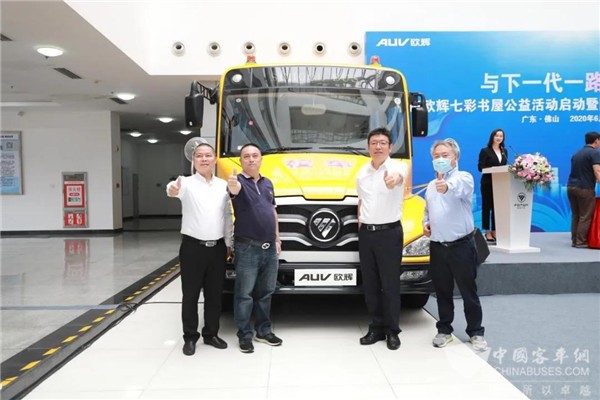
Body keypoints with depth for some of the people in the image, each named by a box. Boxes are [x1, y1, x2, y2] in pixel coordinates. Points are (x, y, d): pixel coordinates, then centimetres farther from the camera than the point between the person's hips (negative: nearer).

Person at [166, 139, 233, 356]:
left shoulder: (223, 185, 8)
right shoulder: (188, 183, -6)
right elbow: (178, 189, -32)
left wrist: (229, 243, 13)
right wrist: (172, 190, -56)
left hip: (217, 247, 4)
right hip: (193, 247, -4)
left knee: (214, 294, 13)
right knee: (190, 295, 6)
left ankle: (211, 334, 28)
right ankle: (190, 337, 21)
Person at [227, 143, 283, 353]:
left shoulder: (267, 183, 14)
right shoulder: (239, 181, -7)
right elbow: (234, 190, -32)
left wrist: (277, 238, 15)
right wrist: (232, 185, -56)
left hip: (270, 248, 6)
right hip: (247, 249, -6)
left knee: (266, 292, 15)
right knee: (244, 294, 2)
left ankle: (264, 331, 28)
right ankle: (244, 335, 14)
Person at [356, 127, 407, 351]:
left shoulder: (398, 166, -9)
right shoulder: (362, 172, 8)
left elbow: (398, 176, -35)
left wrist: (393, 180, -59)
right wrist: (360, 224, 12)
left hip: (390, 232, -5)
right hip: (366, 233, 5)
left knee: (390, 284, 2)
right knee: (370, 284, 10)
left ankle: (392, 331, 16)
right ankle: (376, 328, 23)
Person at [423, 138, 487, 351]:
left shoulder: (464, 178, -8)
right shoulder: (431, 186, 12)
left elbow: (458, 188, -34)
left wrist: (447, 187, -57)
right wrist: (426, 223, 2)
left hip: (461, 246, -5)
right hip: (437, 247, 5)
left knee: (468, 292, 6)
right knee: (442, 291, 13)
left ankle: (476, 332, 21)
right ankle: (444, 330, 27)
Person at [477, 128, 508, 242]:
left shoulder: (504, 151, 14)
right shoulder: (485, 151, -4)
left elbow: (505, 166, 16)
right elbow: (480, 167, -10)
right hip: (488, 183, -5)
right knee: (487, 207, 1)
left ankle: (494, 231, 14)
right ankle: (487, 232, 7)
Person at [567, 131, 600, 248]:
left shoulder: (577, 153, 17)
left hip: (571, 186, 7)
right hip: (585, 188, -7)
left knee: (575, 215, 11)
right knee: (585, 217, -1)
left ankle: (574, 240, 11)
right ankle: (581, 242, 0)